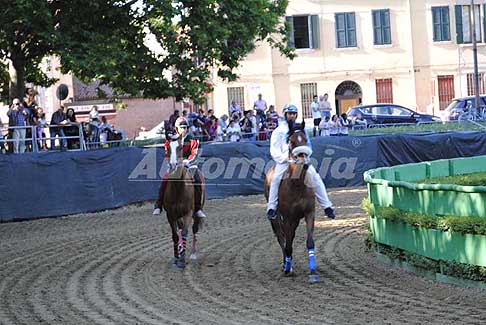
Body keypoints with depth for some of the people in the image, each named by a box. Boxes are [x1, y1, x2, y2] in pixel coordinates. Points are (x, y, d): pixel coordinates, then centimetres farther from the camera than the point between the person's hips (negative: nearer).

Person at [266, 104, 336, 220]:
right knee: (276, 178, -29)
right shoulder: (278, 131, 7)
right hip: (284, 160, -2)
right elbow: (274, 150, 0)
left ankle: (327, 207, -7)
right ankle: (272, 208, -24)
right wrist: (285, 158, -16)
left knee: (315, 178, -14)